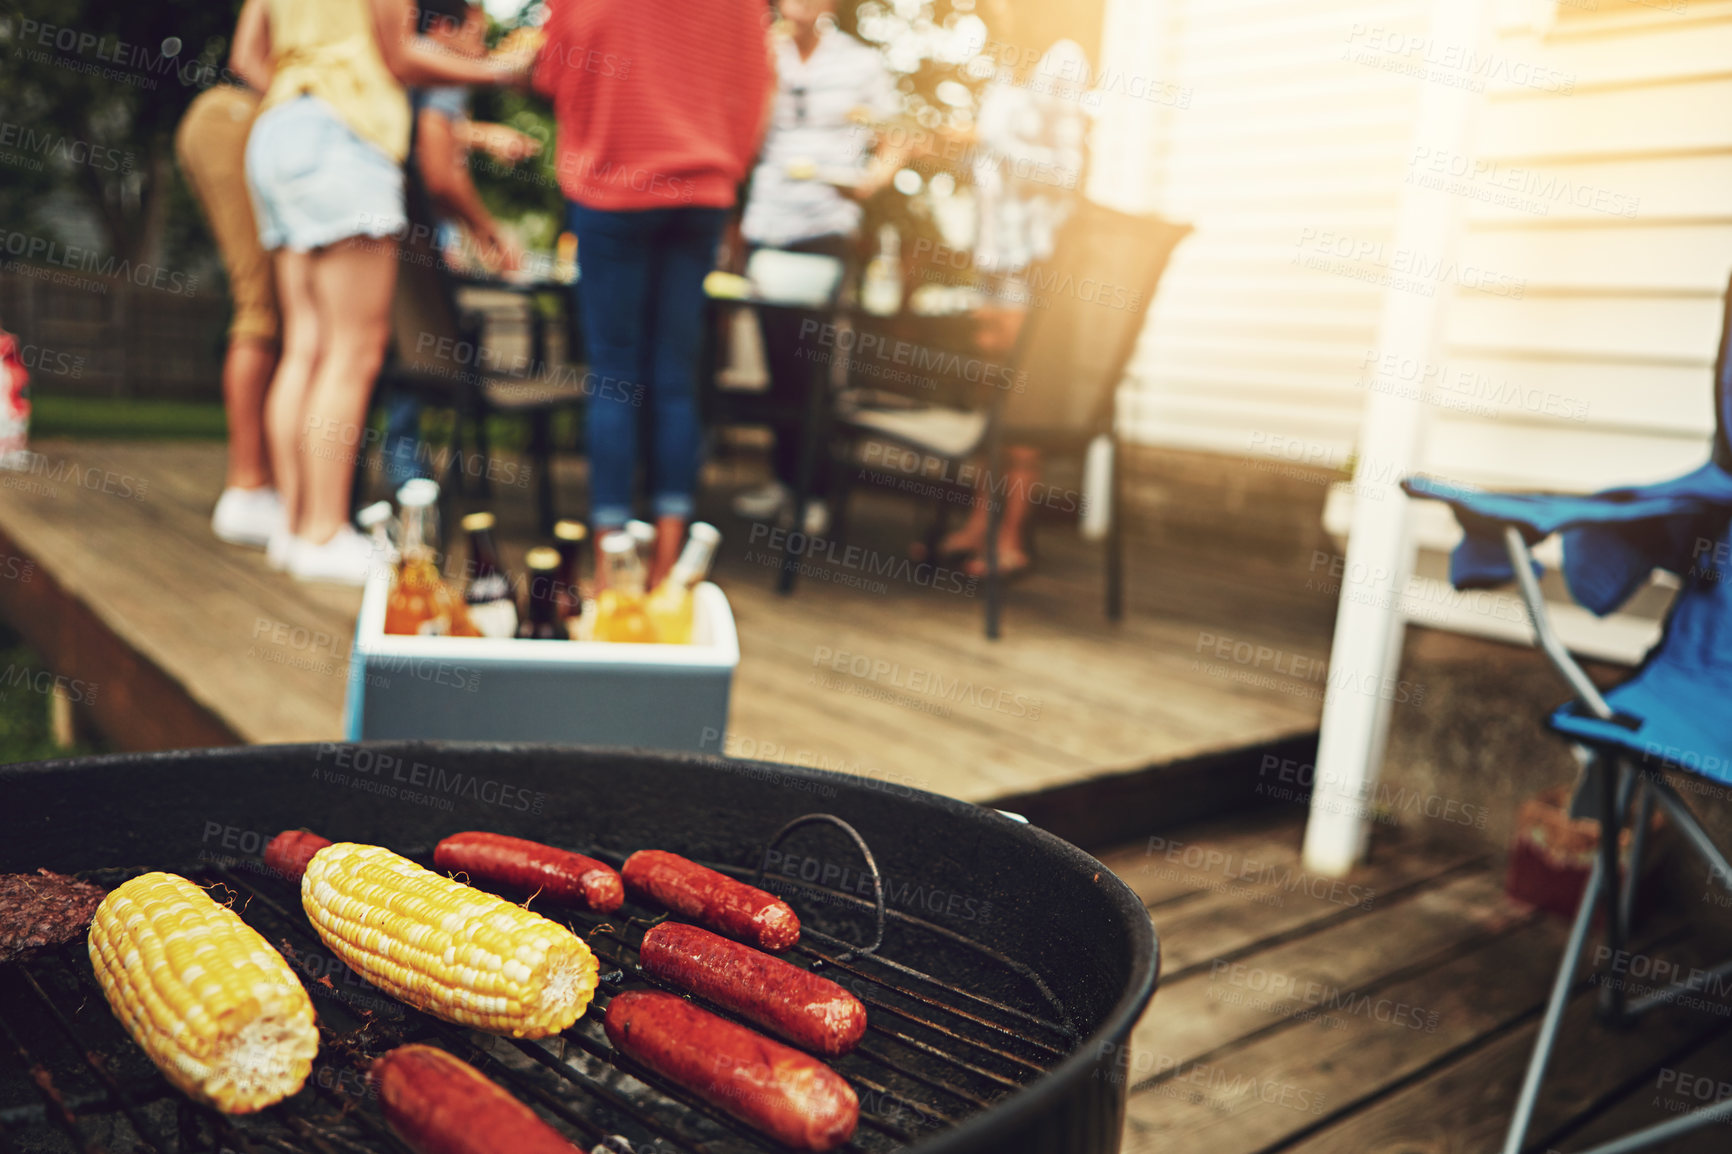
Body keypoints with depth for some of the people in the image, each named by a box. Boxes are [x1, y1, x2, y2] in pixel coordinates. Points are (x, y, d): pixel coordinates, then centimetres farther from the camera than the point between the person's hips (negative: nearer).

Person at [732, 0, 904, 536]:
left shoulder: (862, 64, 6)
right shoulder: (767, 58, 11)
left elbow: (896, 142, 9)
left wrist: (870, 180, -10)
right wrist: (767, 79, -7)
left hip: (826, 229, -3)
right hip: (766, 228, 3)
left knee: (813, 359, -5)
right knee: (779, 356, 6)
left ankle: (816, 492, 2)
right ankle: (783, 478, 17)